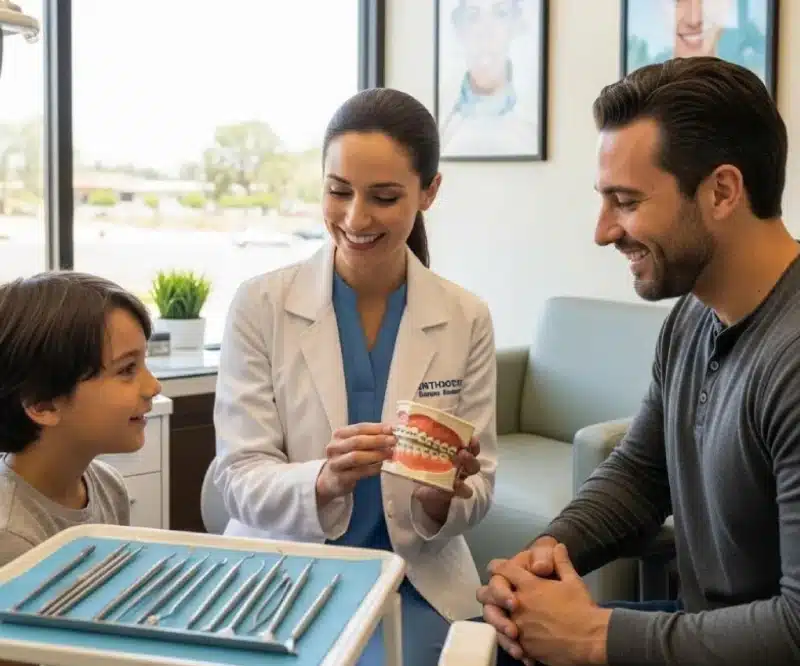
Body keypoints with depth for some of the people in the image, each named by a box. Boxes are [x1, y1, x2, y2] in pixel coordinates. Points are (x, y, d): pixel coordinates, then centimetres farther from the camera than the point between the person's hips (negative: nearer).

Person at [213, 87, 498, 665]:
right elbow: (239, 479, -10)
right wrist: (324, 480, -30)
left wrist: (441, 496, -23)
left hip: (412, 581, 1)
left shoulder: (466, 319, -3)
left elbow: (478, 488, 0)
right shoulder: (260, 305, -7)